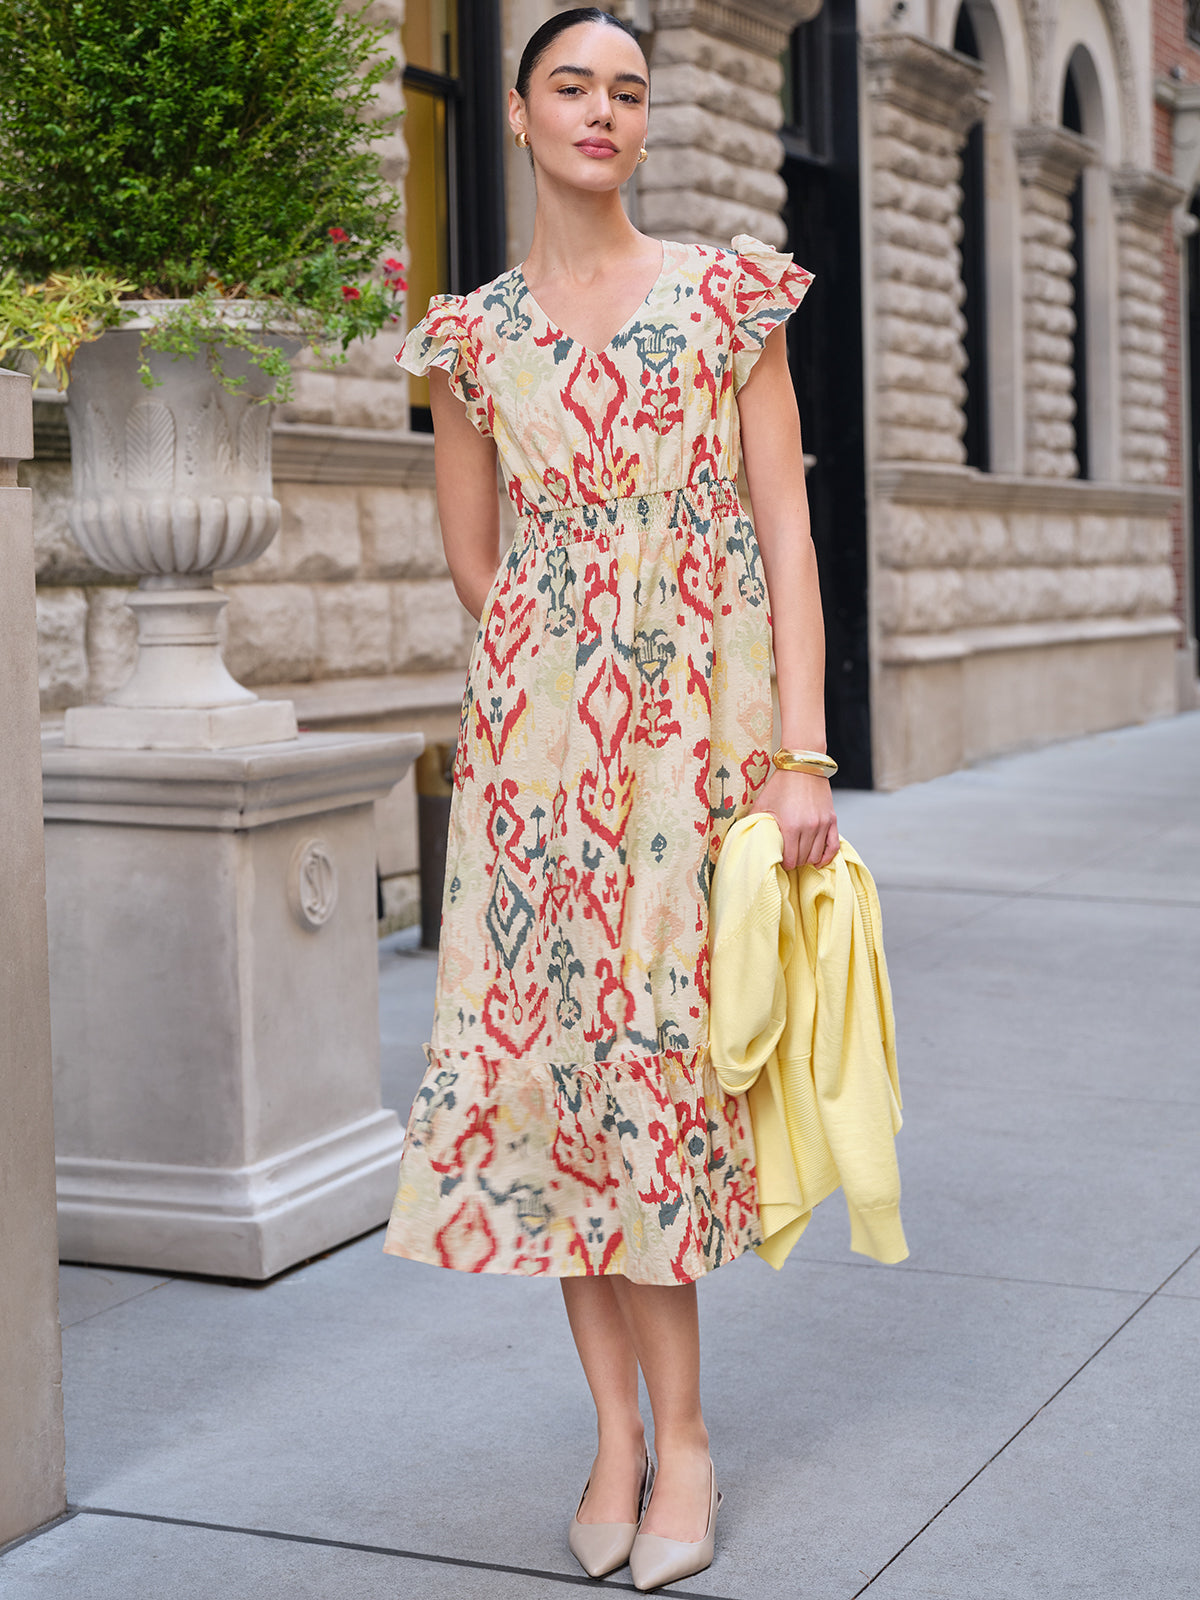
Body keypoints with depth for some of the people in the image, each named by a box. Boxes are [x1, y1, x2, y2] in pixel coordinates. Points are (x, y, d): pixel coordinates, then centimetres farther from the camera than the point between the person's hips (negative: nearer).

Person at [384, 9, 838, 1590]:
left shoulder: (730, 297, 2)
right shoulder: (471, 335, 6)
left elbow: (786, 535, -4)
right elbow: (474, 563, 11)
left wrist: (804, 752, -11)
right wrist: (576, 671, 3)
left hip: (703, 718, -2)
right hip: (540, 727, 2)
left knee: (655, 1041, 0)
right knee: (553, 1044, 0)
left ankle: (666, 1429, 14)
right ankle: (630, 1427, 13)